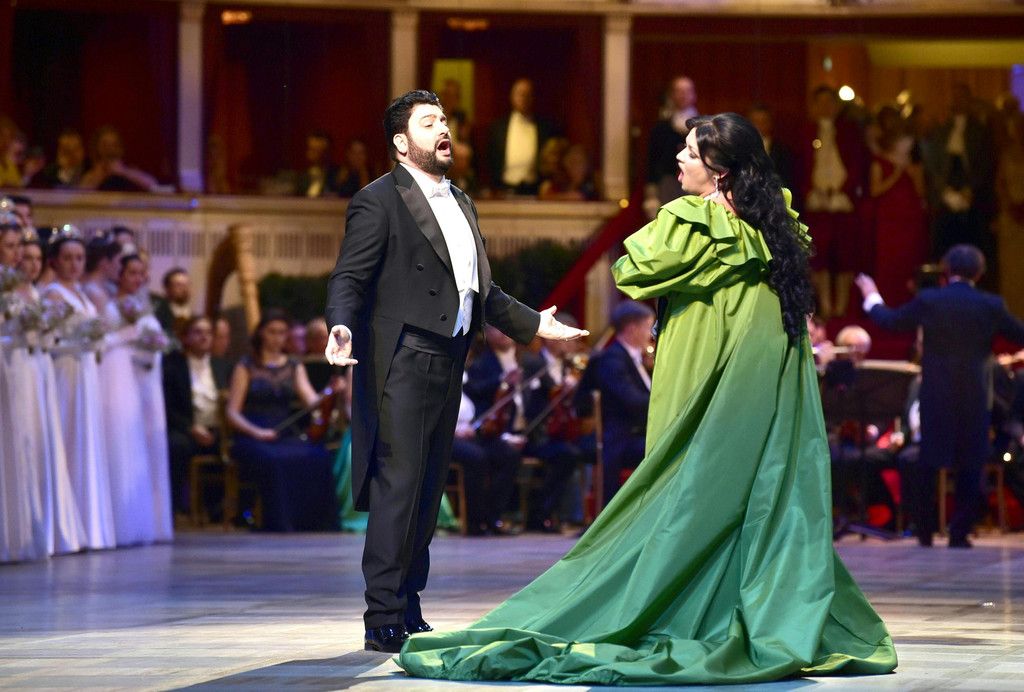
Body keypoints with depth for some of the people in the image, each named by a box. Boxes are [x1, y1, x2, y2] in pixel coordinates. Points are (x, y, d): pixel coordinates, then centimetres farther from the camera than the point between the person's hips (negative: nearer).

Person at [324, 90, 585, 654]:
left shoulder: (460, 204, 20)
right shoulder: (379, 201, -5)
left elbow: (479, 289, 28)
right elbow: (349, 277, -12)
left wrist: (533, 324, 30)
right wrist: (342, 327, -30)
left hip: (447, 364, 8)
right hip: (402, 364, -8)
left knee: (428, 490, 10)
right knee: (397, 486, -11)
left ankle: (407, 608, 15)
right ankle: (384, 621, -10)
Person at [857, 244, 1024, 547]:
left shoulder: (928, 301, -6)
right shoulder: (991, 306, -6)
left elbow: (889, 321, 4)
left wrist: (871, 296, 22)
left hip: (936, 396, 1)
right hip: (975, 397, -1)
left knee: (928, 464, 11)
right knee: (970, 465, 5)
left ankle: (925, 532, 14)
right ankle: (960, 532, 2)